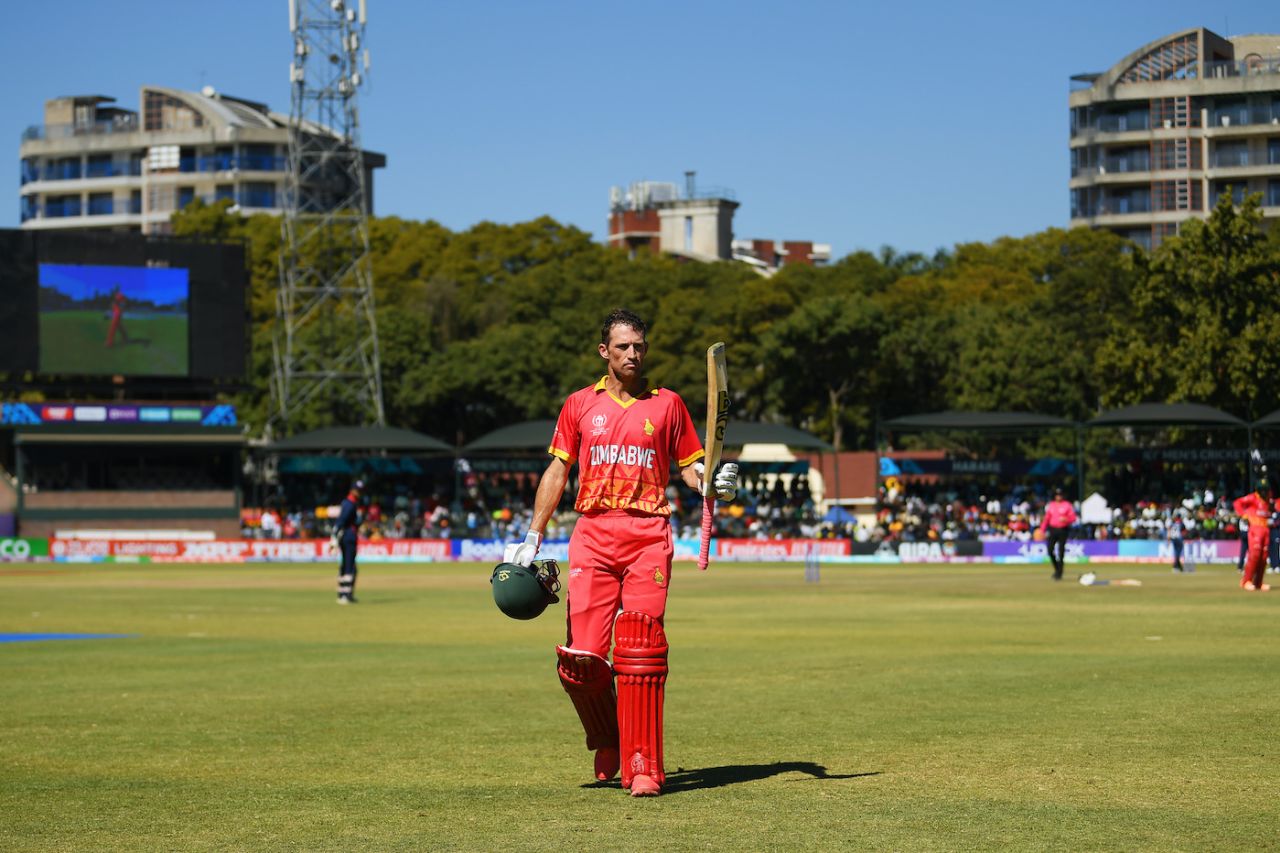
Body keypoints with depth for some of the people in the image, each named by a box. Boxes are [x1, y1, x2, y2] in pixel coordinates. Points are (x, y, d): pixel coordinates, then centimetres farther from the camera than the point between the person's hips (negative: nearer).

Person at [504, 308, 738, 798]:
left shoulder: (666, 404, 12)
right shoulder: (580, 405, 13)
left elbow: (690, 468, 13)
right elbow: (556, 472, 15)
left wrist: (715, 484, -10)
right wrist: (533, 538, 9)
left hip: (648, 536, -1)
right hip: (593, 534, 1)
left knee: (641, 652, -12)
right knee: (581, 655, -9)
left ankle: (643, 766, -8)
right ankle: (606, 743, 18)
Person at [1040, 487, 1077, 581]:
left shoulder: (1067, 505, 1)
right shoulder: (1051, 505, 11)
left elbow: (1073, 518, -1)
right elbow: (1046, 518, 12)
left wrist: (1066, 519, -21)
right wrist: (1042, 530, 6)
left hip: (1063, 530, -3)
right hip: (1053, 530, 3)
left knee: (1061, 552, -5)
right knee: (1050, 550, -6)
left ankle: (1059, 573, 1)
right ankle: (1056, 569, 14)